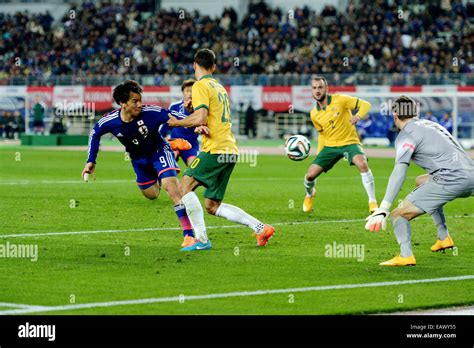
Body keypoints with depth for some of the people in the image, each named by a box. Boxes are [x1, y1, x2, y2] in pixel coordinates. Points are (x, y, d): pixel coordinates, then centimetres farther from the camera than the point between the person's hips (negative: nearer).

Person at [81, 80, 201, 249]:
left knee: (171, 187, -25)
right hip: (138, 159, 4)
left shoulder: (150, 112, -32)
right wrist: (91, 161, 0)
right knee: (152, 194, 17)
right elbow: (95, 134, -2)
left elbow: (174, 117, -34)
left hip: (159, 151, -4)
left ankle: (189, 235, -26)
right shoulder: (110, 121, -22)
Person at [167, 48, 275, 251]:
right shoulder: (220, 87, 22)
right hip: (230, 150, 9)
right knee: (212, 206, 10)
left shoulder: (201, 86, -6)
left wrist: (177, 123, -4)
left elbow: (200, 118, -17)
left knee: (186, 185, -9)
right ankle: (261, 228, 6)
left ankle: (202, 239, -18)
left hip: (215, 149, -8)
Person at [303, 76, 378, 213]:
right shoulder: (314, 114, 4)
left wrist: (358, 116, -29)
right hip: (329, 145, 4)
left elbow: (365, 104, -10)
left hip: (349, 142, -4)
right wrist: (319, 154, 16)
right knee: (310, 175, -6)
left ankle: (372, 202, -24)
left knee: (362, 164, -35)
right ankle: (309, 195, 32)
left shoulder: (339, 100, -10)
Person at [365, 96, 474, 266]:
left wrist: (383, 209, -21)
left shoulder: (406, 135, 0)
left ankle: (406, 255, -28)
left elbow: (399, 172, -14)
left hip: (452, 180, -8)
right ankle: (443, 237, 34)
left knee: (398, 214, -5)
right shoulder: (431, 124, 24)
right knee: (422, 181, 36)